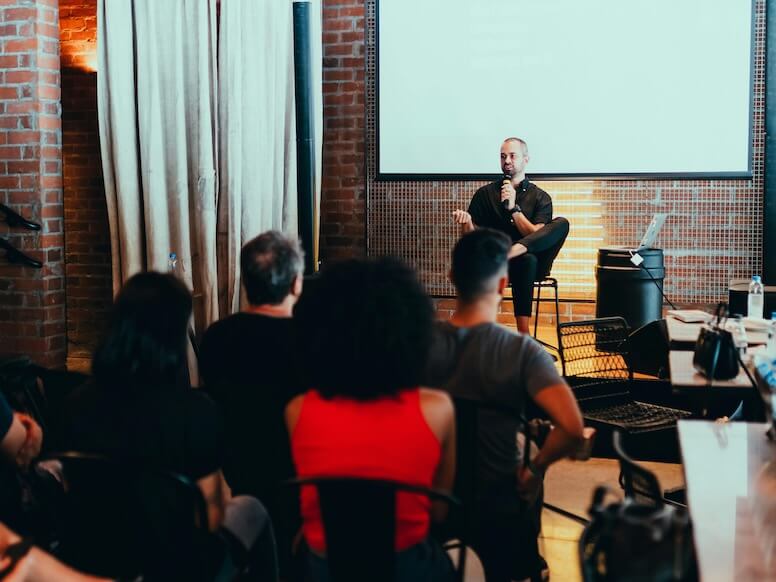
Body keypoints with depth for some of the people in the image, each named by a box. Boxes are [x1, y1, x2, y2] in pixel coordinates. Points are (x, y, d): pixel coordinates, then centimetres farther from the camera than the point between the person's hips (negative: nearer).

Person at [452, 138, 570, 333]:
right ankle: (523, 333, -40)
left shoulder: (540, 197, 11)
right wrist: (466, 222, -16)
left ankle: (511, 252, -43)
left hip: (532, 262, 2)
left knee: (561, 224, -25)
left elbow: (537, 237, -3)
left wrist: (513, 208, -11)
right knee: (527, 260, -38)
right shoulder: (485, 194, 12)